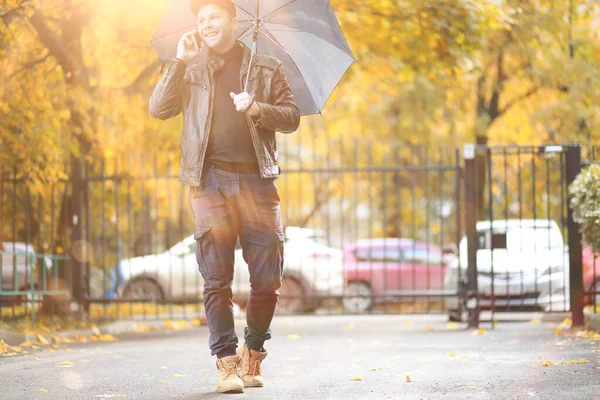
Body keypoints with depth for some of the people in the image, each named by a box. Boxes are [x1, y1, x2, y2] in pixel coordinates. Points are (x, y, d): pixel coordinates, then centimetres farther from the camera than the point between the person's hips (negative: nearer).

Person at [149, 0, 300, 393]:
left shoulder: (266, 68, 14)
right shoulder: (191, 69, 15)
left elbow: (292, 117, 8)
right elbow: (159, 109, 2)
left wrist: (257, 109, -10)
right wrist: (180, 61, -4)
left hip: (256, 179, 0)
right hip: (210, 180, 0)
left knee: (267, 277, -3)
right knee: (217, 279, -4)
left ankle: (254, 355, 14)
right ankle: (227, 361, 1)